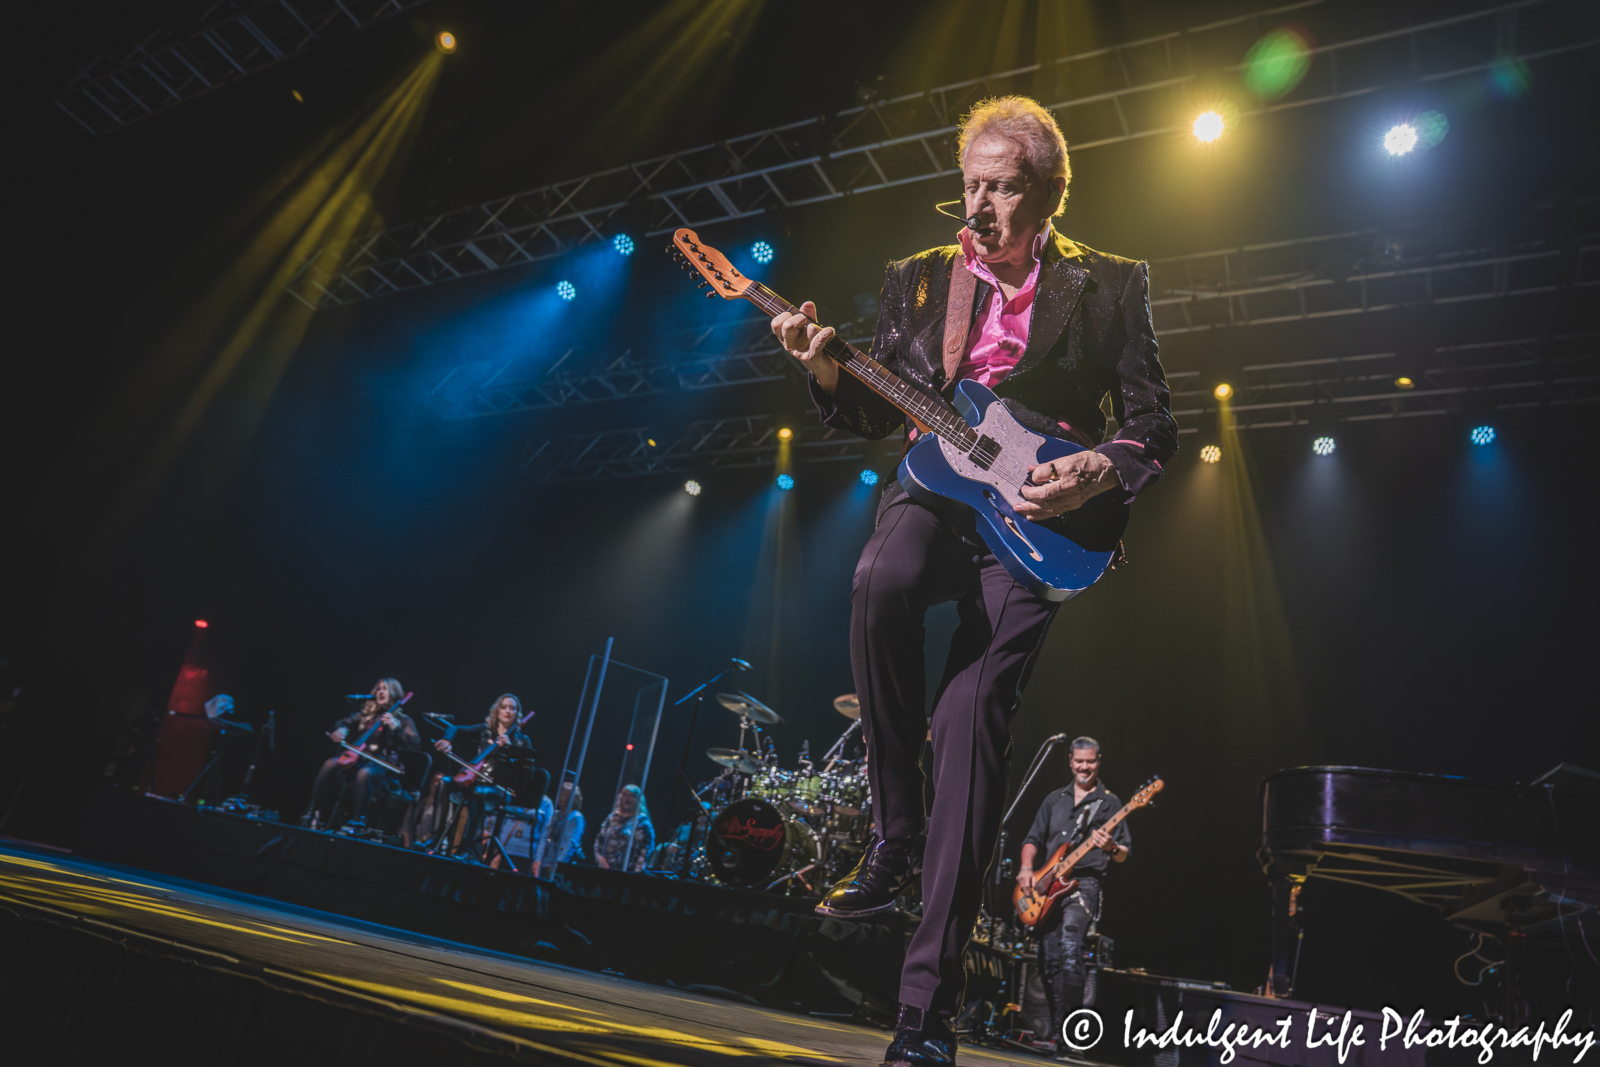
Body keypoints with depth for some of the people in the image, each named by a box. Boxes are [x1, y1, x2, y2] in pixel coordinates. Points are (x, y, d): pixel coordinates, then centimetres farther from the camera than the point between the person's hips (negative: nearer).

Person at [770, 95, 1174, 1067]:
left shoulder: (1110, 285, 9)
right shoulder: (918, 278, 15)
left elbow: (1156, 429, 7)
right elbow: (877, 418, 14)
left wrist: (1096, 472, -13)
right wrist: (827, 370, -5)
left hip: (1038, 515, -1)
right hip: (934, 490, 2)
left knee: (972, 713, -18)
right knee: (883, 582, -35)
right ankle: (898, 835, -13)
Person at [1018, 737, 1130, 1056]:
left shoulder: (1110, 803, 4)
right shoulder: (1055, 799, 15)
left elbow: (1125, 855, 1)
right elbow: (1033, 838, 15)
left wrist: (1111, 848, -21)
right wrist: (1026, 868, -2)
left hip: (1083, 884, -5)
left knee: (1069, 948, -25)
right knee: (1049, 960, 6)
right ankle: (1054, 1030, 19)